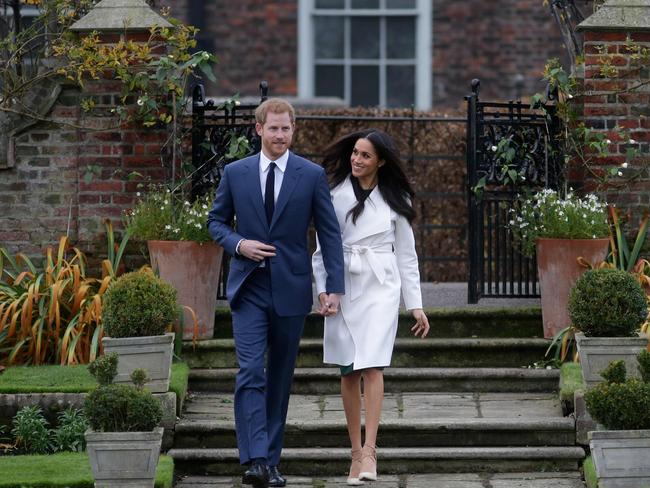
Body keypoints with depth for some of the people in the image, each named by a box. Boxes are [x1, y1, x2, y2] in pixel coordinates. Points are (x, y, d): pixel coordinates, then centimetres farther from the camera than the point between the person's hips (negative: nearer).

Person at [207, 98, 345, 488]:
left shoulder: (312, 175, 0)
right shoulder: (236, 173, 4)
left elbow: (330, 233, 1)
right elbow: (216, 221, 13)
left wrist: (335, 287, -6)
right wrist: (238, 244, -9)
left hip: (291, 290, 0)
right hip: (249, 289, 0)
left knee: (280, 378, 8)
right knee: (251, 374, -13)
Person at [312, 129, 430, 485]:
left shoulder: (394, 200, 7)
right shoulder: (334, 194, 6)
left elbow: (406, 255, 10)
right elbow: (322, 247, 7)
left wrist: (415, 305, 7)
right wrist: (322, 289, -6)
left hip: (380, 287, -1)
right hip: (342, 287, 1)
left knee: (371, 367, -15)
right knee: (348, 372, 2)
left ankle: (369, 450, -21)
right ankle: (356, 453, 7)